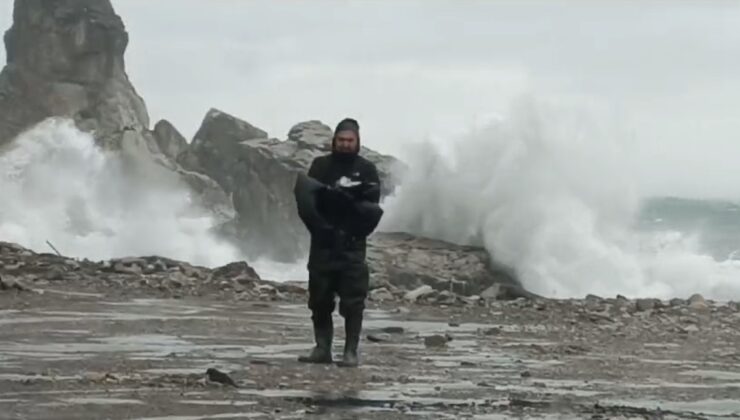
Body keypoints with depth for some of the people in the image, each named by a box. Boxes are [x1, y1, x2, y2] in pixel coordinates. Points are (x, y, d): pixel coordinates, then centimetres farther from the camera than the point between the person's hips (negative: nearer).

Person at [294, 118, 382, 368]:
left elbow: (372, 203, -4)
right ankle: (322, 348, 11)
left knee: (353, 300, -7)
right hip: (323, 243, 2)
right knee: (320, 299, 3)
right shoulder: (320, 165, 10)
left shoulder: (366, 169, 7)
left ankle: (351, 351, -5)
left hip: (352, 244, -2)